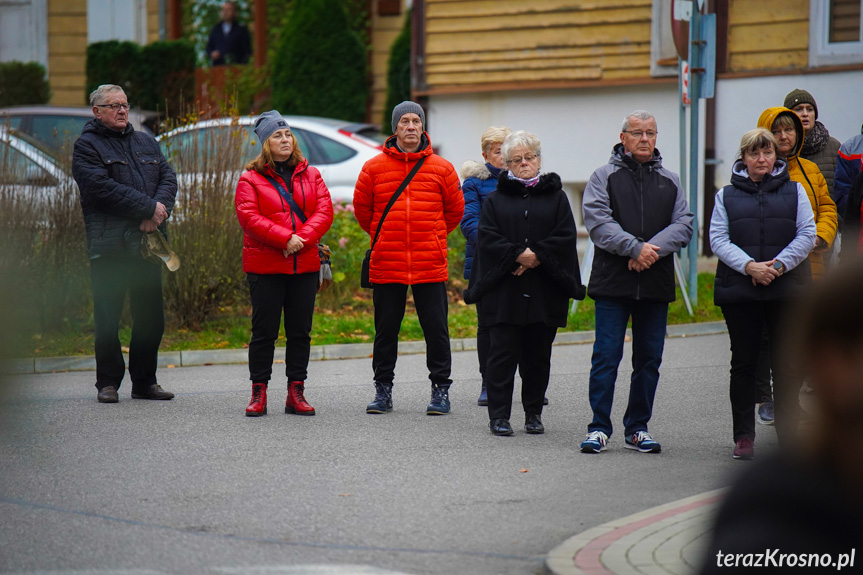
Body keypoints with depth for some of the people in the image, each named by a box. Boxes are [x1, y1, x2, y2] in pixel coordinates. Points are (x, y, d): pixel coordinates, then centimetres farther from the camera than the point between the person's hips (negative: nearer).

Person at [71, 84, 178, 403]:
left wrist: (159, 209, -11)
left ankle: (145, 381, 17)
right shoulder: (87, 146, -1)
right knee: (108, 317, -2)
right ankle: (108, 382, 8)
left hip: (147, 242, 5)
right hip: (109, 243, -5)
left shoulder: (146, 143, 20)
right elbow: (102, 188, -14)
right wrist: (149, 207, -15)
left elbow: (168, 177, 10)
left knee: (151, 316, 7)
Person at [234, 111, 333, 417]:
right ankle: (258, 392, 6)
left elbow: (324, 211, 2)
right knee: (264, 331, -1)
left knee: (300, 331, 5)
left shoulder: (310, 175, 12)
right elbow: (248, 217, -11)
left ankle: (296, 393, 11)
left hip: (305, 265, 3)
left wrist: (303, 238, -15)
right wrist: (285, 238, -20)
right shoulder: (251, 178, 1)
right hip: (265, 266, -3)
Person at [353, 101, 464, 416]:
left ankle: (440, 389, 11)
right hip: (386, 265, 0)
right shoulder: (374, 168, 1)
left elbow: (455, 210, 13)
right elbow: (362, 208, 12)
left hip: (430, 265, 0)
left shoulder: (441, 169, 2)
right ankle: (383, 389, 18)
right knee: (386, 329, 7)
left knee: (436, 328, 2)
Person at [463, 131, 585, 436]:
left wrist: (536, 256, -13)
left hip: (545, 292, 1)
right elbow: (487, 238, -2)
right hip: (503, 289, -1)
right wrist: (519, 255, -16)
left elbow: (566, 236, 0)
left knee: (538, 355, 6)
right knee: (503, 352, -4)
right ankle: (499, 415, -1)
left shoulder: (555, 196, 10)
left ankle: (534, 414, 16)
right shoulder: (496, 199, 9)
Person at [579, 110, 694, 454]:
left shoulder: (670, 181, 13)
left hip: (656, 284, 4)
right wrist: (635, 248, -18)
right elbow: (597, 221, -9)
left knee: (649, 358, 7)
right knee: (606, 357, -4)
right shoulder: (605, 177, 3)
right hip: (612, 283, -3)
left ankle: (637, 428, 16)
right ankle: (599, 428, 2)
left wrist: (653, 249, -13)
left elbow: (683, 225, 3)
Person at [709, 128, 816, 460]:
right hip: (739, 291, 0)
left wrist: (779, 265, -13)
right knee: (743, 364, 2)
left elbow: (807, 234, 1)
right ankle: (743, 436, 9)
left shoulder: (794, 191, 10)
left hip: (787, 290, 0)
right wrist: (749, 266, -15)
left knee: (786, 366, 0)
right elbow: (718, 240, 0)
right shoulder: (727, 195, 10)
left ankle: (787, 436, 6)